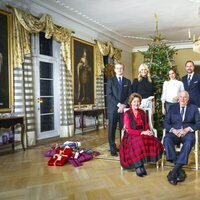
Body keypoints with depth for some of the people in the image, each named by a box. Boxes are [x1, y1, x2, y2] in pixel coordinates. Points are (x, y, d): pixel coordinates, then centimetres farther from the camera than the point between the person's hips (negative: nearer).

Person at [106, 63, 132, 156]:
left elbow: (129, 95, 7)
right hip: (113, 109, -1)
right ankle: (113, 149, 8)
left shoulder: (127, 81, 14)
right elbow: (109, 95, -4)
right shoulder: (110, 80, 6)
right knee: (112, 130, 0)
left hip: (124, 108, 2)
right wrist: (118, 104, -12)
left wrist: (124, 105, -8)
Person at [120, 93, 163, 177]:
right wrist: (142, 132, -17)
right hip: (131, 137, -4)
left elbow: (146, 126, 14)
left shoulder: (142, 113, 14)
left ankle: (141, 164, -17)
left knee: (154, 142, -26)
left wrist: (147, 131, -10)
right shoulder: (127, 114, -1)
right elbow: (128, 130, -8)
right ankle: (138, 166, -20)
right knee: (139, 143, -37)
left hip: (143, 135, 4)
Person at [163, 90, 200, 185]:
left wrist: (187, 129, -13)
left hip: (188, 133, -1)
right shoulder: (172, 107, 17)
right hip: (174, 133, 1)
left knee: (189, 141, -37)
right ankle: (179, 170, -32)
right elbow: (166, 122, 8)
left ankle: (174, 171, -36)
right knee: (167, 139, -33)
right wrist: (173, 130, -12)